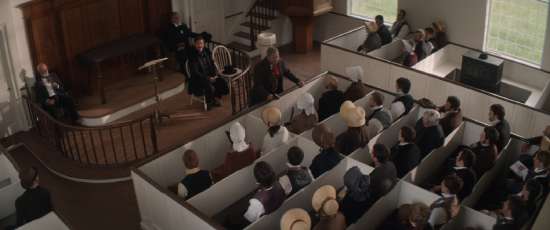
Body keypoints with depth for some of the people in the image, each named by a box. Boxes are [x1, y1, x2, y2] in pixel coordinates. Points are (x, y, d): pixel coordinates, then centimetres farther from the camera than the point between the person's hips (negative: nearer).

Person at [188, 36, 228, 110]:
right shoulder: (192, 55, -17)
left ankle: (216, 98, 12)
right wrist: (208, 78, -22)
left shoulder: (207, 51, 1)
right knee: (210, 88, -30)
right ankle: (208, 102, 0)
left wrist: (215, 75, -8)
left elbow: (212, 64, 10)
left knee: (223, 83, -13)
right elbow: (195, 72, -19)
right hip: (198, 78, -6)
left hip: (210, 75, 6)